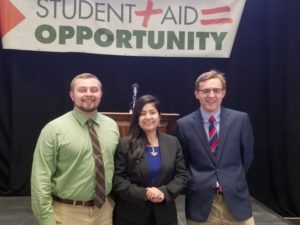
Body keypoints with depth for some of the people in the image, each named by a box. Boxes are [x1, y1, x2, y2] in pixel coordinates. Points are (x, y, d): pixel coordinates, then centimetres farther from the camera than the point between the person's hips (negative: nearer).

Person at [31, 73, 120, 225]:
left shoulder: (112, 126, 3)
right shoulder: (54, 129, -11)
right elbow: (41, 179, -12)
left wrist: (117, 201, 6)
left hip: (105, 210, 4)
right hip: (68, 213, -3)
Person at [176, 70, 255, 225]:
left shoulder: (240, 119, -1)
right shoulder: (183, 124, -3)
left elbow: (247, 155, 10)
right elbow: (182, 163, 7)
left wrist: (234, 180, 12)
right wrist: (196, 184, 3)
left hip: (236, 199, 1)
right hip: (200, 202, 0)